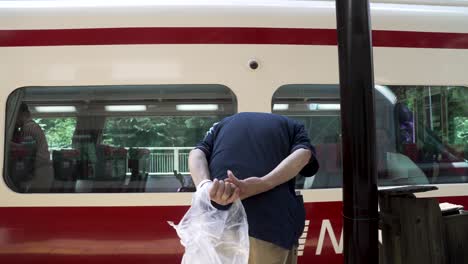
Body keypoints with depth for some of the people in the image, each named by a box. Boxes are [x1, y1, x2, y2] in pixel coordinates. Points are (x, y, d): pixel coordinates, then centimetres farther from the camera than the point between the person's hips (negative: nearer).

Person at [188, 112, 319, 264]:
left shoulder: (222, 125, 29)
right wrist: (263, 184, -16)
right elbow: (303, 155, 0)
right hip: (272, 222, -2)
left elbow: (196, 154, 7)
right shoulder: (294, 127, 24)